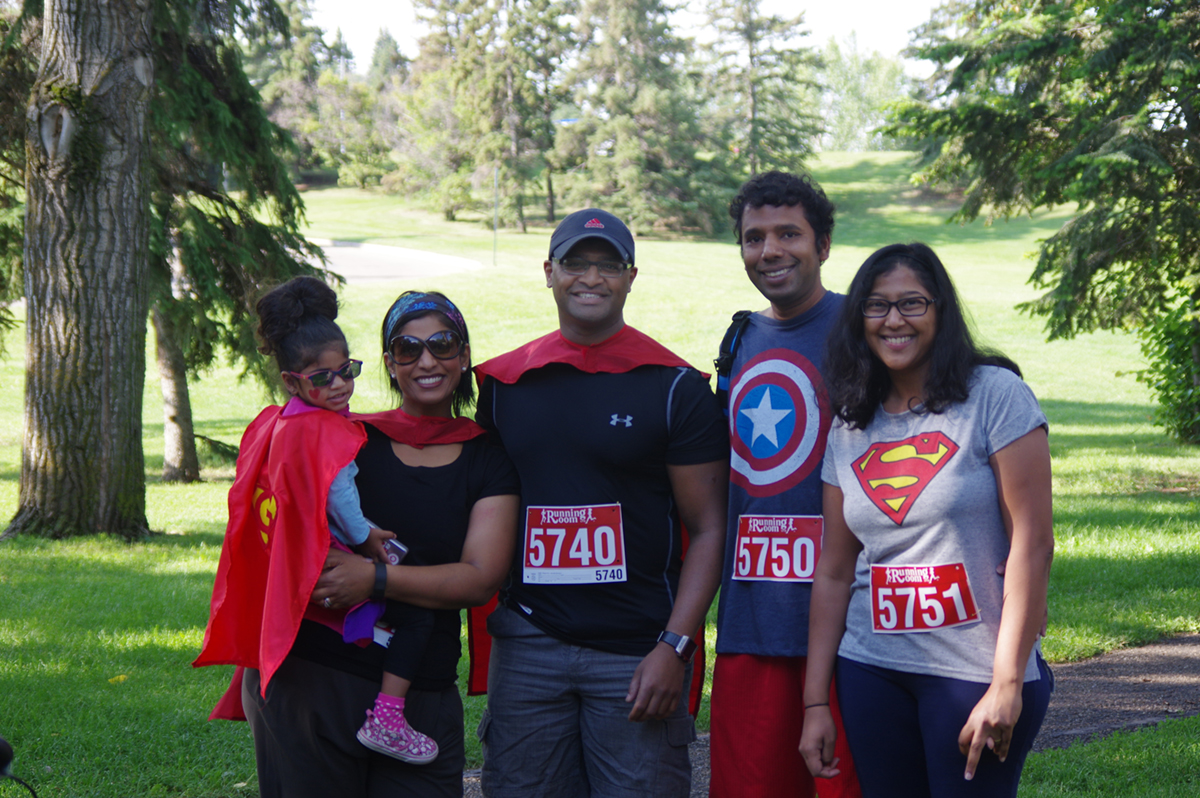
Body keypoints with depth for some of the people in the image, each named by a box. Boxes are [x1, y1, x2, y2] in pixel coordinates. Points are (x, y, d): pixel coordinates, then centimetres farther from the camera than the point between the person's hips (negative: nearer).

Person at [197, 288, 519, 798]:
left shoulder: (489, 464, 6)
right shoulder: (346, 441, 7)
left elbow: (480, 580, -5)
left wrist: (375, 578, -18)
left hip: (419, 701, 1)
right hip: (309, 683, -1)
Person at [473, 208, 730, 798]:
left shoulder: (674, 387, -2)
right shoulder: (505, 383, 9)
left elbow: (707, 529, -3)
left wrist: (674, 647, -11)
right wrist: (480, 637, 9)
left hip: (637, 651, -3)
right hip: (527, 646, 3)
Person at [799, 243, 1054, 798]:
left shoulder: (995, 395, -6)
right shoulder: (848, 429, 10)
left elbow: (1033, 543, -11)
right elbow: (834, 571, 11)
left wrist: (1007, 683, -15)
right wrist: (815, 701, 7)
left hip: (974, 671, -4)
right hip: (871, 671, 5)